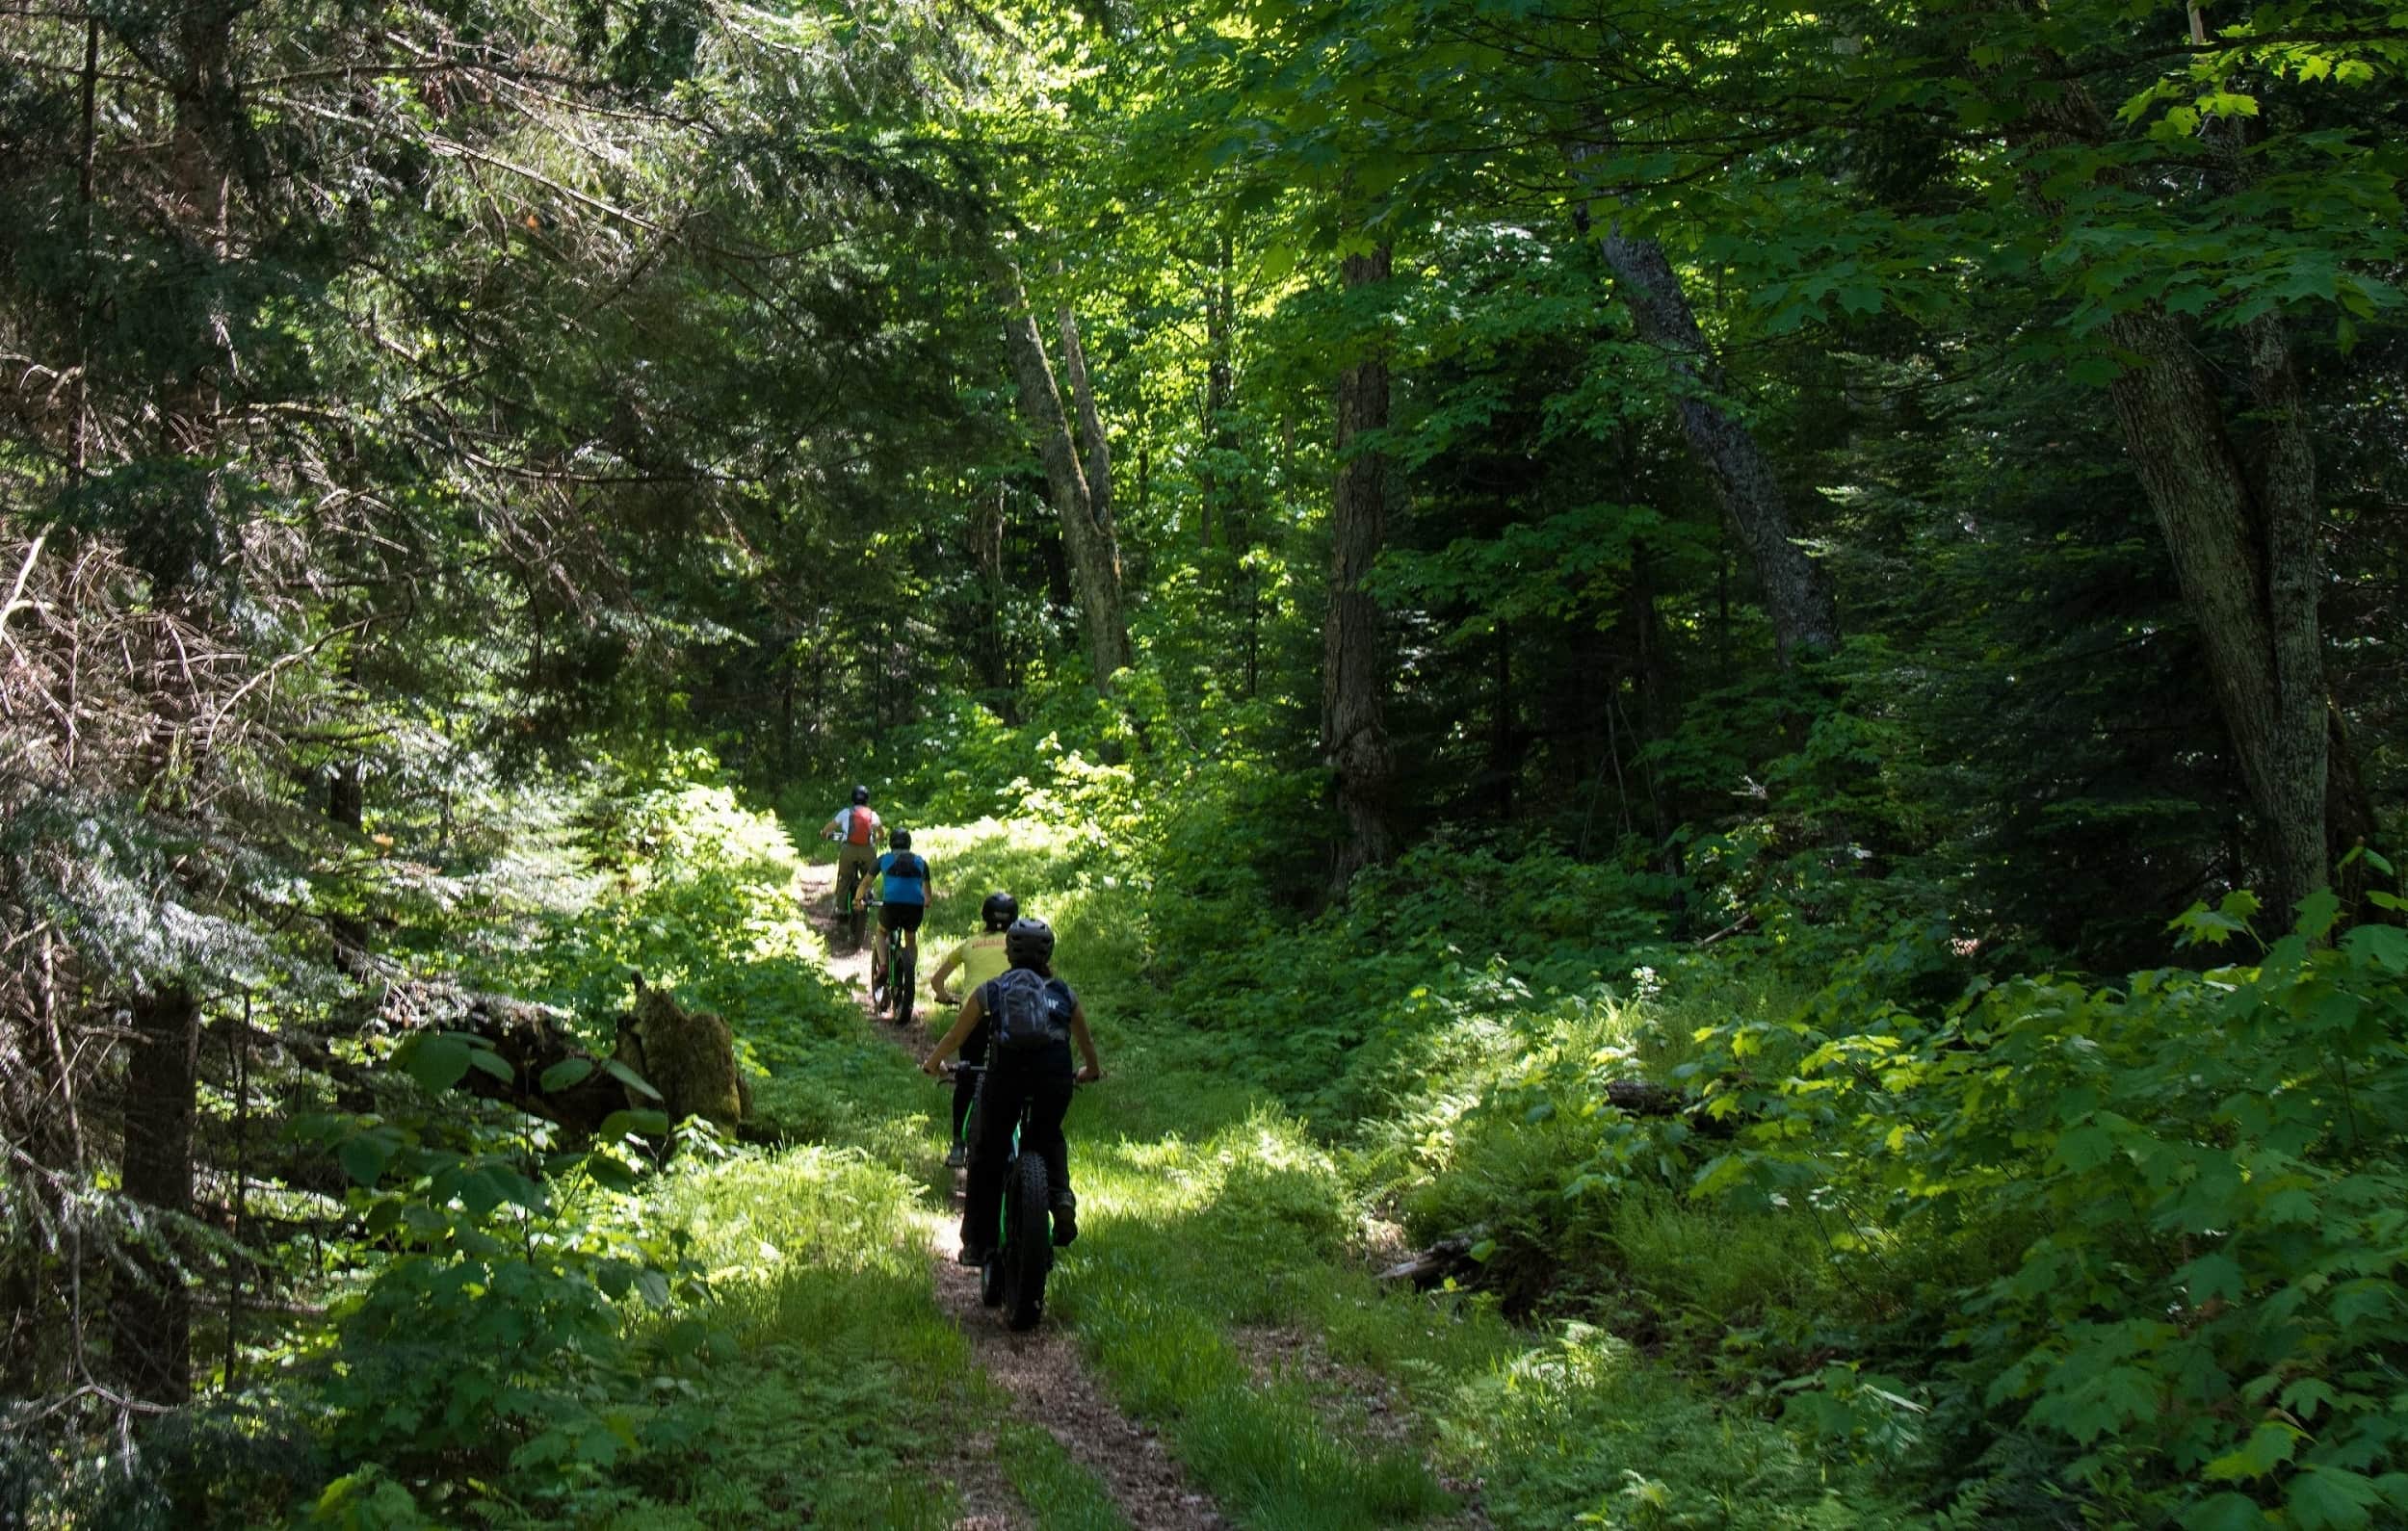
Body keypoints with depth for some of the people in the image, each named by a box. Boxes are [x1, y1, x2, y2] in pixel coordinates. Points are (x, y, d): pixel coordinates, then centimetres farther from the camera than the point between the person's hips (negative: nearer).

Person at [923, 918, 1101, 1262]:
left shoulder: (990, 990, 19)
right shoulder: (1064, 993, 23)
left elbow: (956, 1036, 27)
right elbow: (1086, 1043, 35)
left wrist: (932, 1063, 45)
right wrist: (1092, 1071, 56)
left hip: (1006, 1072, -2)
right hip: (1055, 1077, 2)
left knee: (988, 1155, 14)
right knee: (1048, 1138, 29)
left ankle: (977, 1244, 15)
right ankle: (1061, 1198, 2)